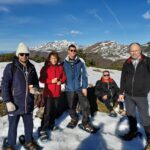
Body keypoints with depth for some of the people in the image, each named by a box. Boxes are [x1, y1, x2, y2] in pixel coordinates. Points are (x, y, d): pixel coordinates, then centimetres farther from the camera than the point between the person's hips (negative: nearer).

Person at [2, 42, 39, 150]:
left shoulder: (31, 67, 4)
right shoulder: (11, 67, -10)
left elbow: (36, 81, 15)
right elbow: (5, 85, -11)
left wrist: (35, 88, -7)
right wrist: (8, 101, -16)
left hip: (29, 104, 4)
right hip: (15, 104, -4)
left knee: (29, 125, 19)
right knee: (13, 126, 12)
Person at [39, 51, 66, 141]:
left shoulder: (60, 67, 6)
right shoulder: (45, 68, -6)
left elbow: (64, 77, 11)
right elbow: (41, 79, -8)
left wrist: (61, 81, -10)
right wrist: (51, 81, -19)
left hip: (57, 93, 5)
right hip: (48, 93, -4)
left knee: (55, 110, 15)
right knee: (47, 111, -7)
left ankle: (51, 124, 33)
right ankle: (43, 130, 2)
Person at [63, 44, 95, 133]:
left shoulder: (81, 61, -4)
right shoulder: (64, 63, -1)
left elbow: (84, 75, -3)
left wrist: (85, 87, -7)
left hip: (80, 88, -1)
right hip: (70, 88, 1)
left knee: (85, 106, -1)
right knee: (71, 107, 13)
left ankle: (86, 122, 17)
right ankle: (74, 119, 38)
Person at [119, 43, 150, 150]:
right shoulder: (127, 63, 3)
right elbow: (123, 79, 8)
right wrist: (121, 92, 8)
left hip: (141, 95, -4)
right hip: (128, 95, 4)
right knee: (130, 114, 17)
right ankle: (133, 131, 38)